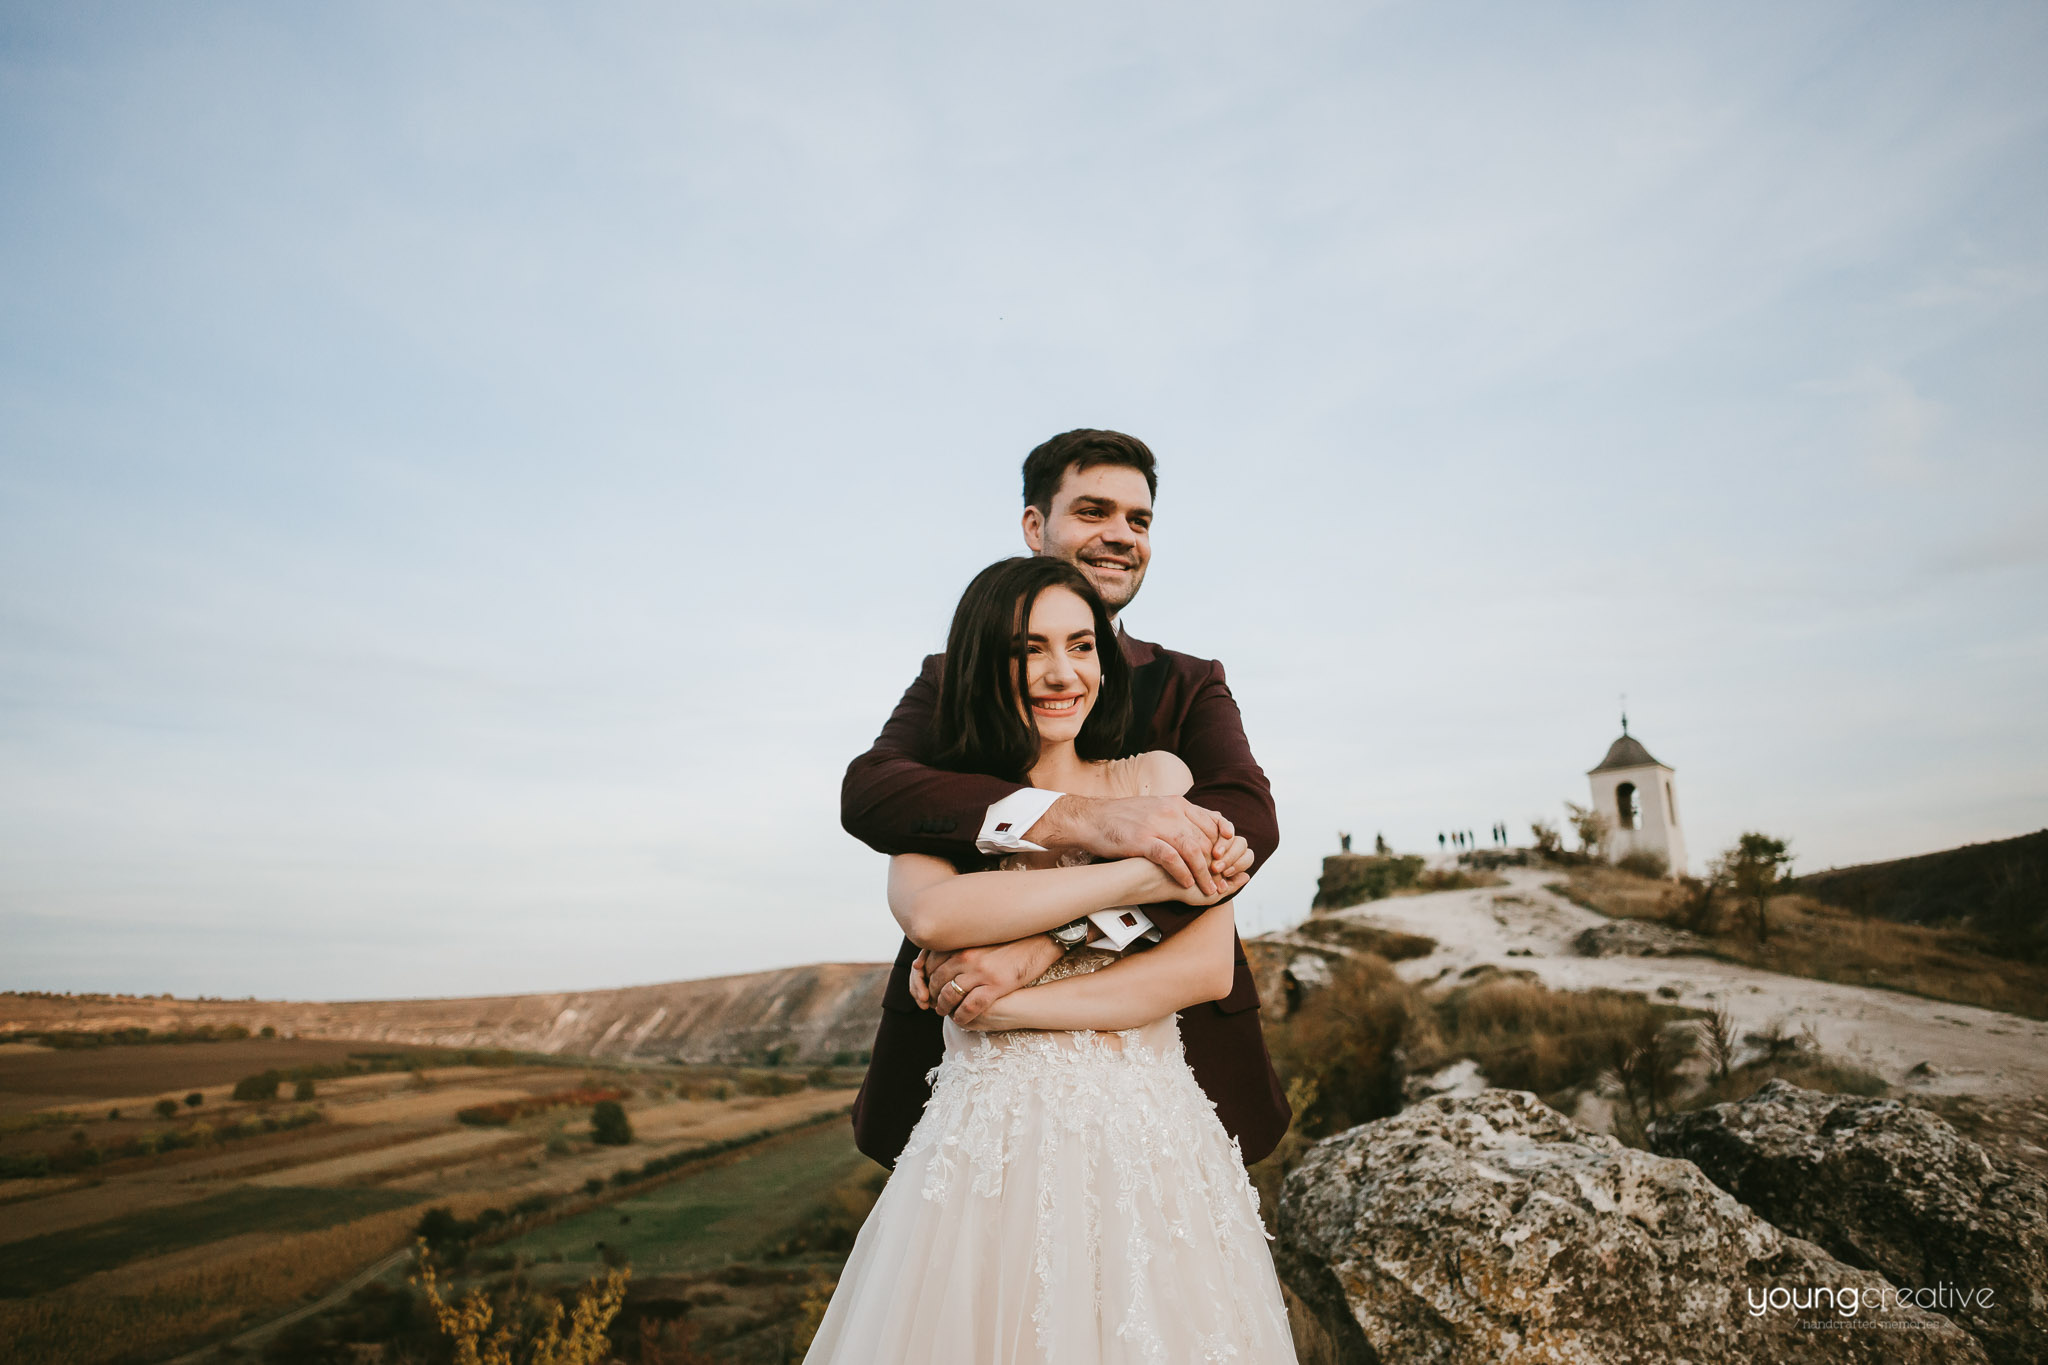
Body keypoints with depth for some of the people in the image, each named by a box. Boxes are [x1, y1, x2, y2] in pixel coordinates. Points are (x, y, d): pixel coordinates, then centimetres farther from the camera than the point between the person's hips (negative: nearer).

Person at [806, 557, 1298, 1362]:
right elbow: (930, 913, -19)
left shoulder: (1158, 780, 6)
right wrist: (1145, 876, -18)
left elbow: (1208, 969, -6)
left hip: (1149, 1149, 1)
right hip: (988, 1145, -1)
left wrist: (1009, 1000, -12)